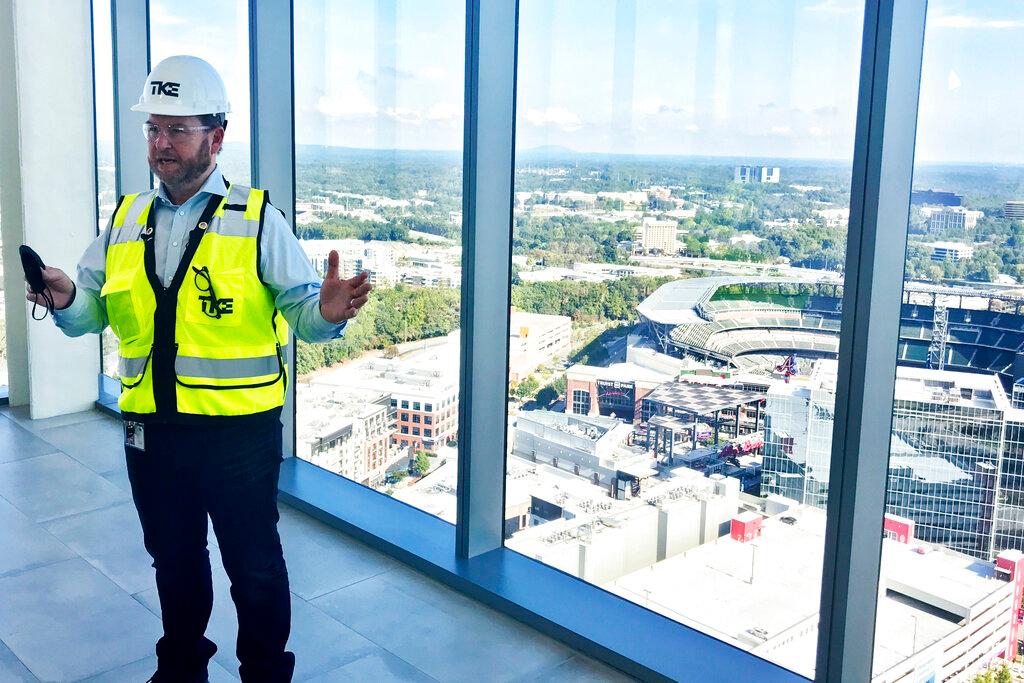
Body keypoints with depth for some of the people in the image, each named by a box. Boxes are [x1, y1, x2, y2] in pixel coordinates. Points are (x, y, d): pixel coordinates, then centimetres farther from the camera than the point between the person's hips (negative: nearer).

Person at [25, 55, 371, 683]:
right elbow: (93, 311, 7)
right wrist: (66, 300, -16)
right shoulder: (126, 221, 7)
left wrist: (325, 313, -34)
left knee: (254, 565, 9)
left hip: (240, 429, -4)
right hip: (151, 426, 5)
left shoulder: (256, 219, -6)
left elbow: (299, 306, -11)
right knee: (173, 559, 22)